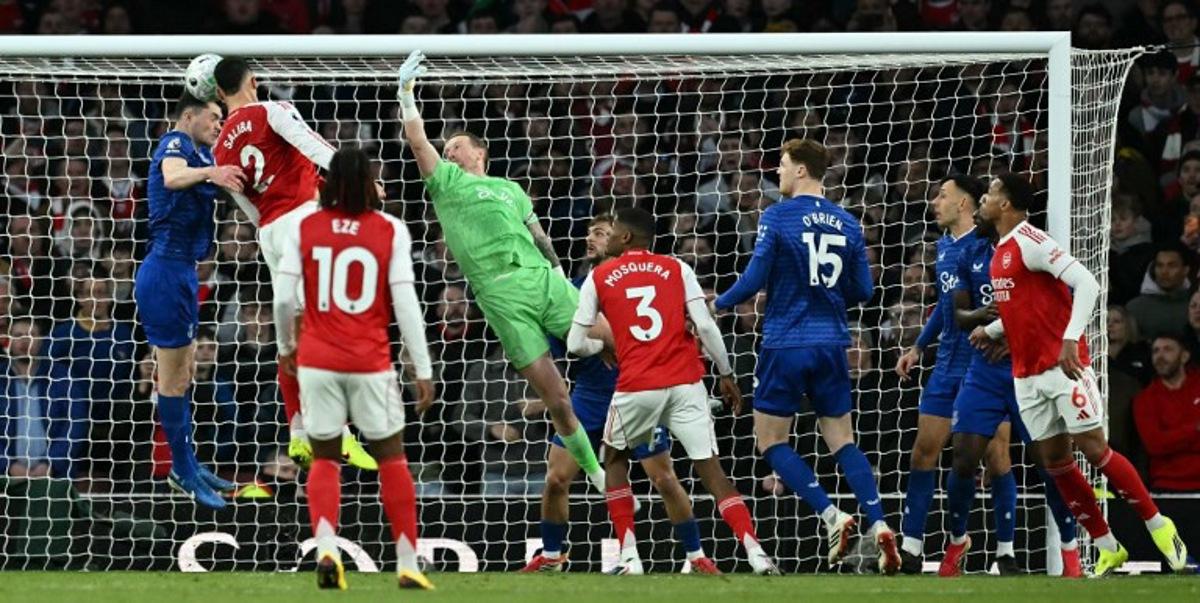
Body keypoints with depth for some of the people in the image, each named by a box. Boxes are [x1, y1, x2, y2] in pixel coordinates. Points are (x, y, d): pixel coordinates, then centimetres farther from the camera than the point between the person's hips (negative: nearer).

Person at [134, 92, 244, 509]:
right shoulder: (176, 143, -11)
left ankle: (186, 466, 30)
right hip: (167, 271, -10)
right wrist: (208, 173, -52)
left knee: (183, 374, 19)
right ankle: (183, 472, 5)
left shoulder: (199, 153, 17)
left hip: (181, 272, 10)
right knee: (174, 379, -1)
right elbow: (173, 176, -34)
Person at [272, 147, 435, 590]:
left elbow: (284, 296, -3)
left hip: (317, 361, 1)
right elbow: (405, 303, -6)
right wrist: (423, 369, -1)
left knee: (324, 458, 12)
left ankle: (326, 548, -11)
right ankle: (408, 565, 12)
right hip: (371, 362, -1)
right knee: (391, 457, 12)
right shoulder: (390, 231, -4)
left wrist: (286, 346, 16)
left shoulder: (303, 228, -1)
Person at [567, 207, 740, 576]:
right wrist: (726, 375, 7)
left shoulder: (599, 278, 7)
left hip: (636, 388, 0)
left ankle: (628, 558, 15)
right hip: (686, 383, 1)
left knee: (615, 461, 21)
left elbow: (576, 344, 7)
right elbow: (705, 326, -2)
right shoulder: (677, 269, 8)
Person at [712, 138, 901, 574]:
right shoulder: (846, 223, 7)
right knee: (842, 440, 10)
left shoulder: (777, 216, -8)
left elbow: (755, 278, -12)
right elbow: (863, 289, 9)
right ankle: (879, 525, -7)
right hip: (831, 344, 5)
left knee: (771, 441, 6)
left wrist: (719, 304, 5)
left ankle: (832, 517, -9)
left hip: (786, 345, -5)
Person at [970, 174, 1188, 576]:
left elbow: (1086, 283, -22)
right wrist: (991, 331, 16)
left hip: (1063, 367, -9)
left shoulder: (1029, 241, -13)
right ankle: (1108, 549, 8)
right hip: (1026, 374, 9)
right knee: (1054, 462, 4)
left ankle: (1158, 526, 3)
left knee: (1093, 449, -9)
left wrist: (1071, 339, -30)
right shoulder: (1000, 252, 14)